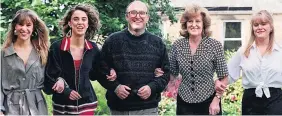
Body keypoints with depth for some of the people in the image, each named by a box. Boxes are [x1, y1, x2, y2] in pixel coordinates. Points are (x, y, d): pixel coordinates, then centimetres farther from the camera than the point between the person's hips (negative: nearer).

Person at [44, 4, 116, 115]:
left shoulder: (93, 49, 0)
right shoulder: (56, 47, -10)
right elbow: (49, 77, -7)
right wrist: (60, 80, -24)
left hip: (87, 104, 2)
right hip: (63, 105, -2)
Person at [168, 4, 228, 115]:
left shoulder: (215, 45, -7)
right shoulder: (177, 45, -1)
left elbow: (223, 77, -2)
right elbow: (172, 73, 10)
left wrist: (216, 100, -8)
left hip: (208, 102, -2)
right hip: (184, 102, 2)